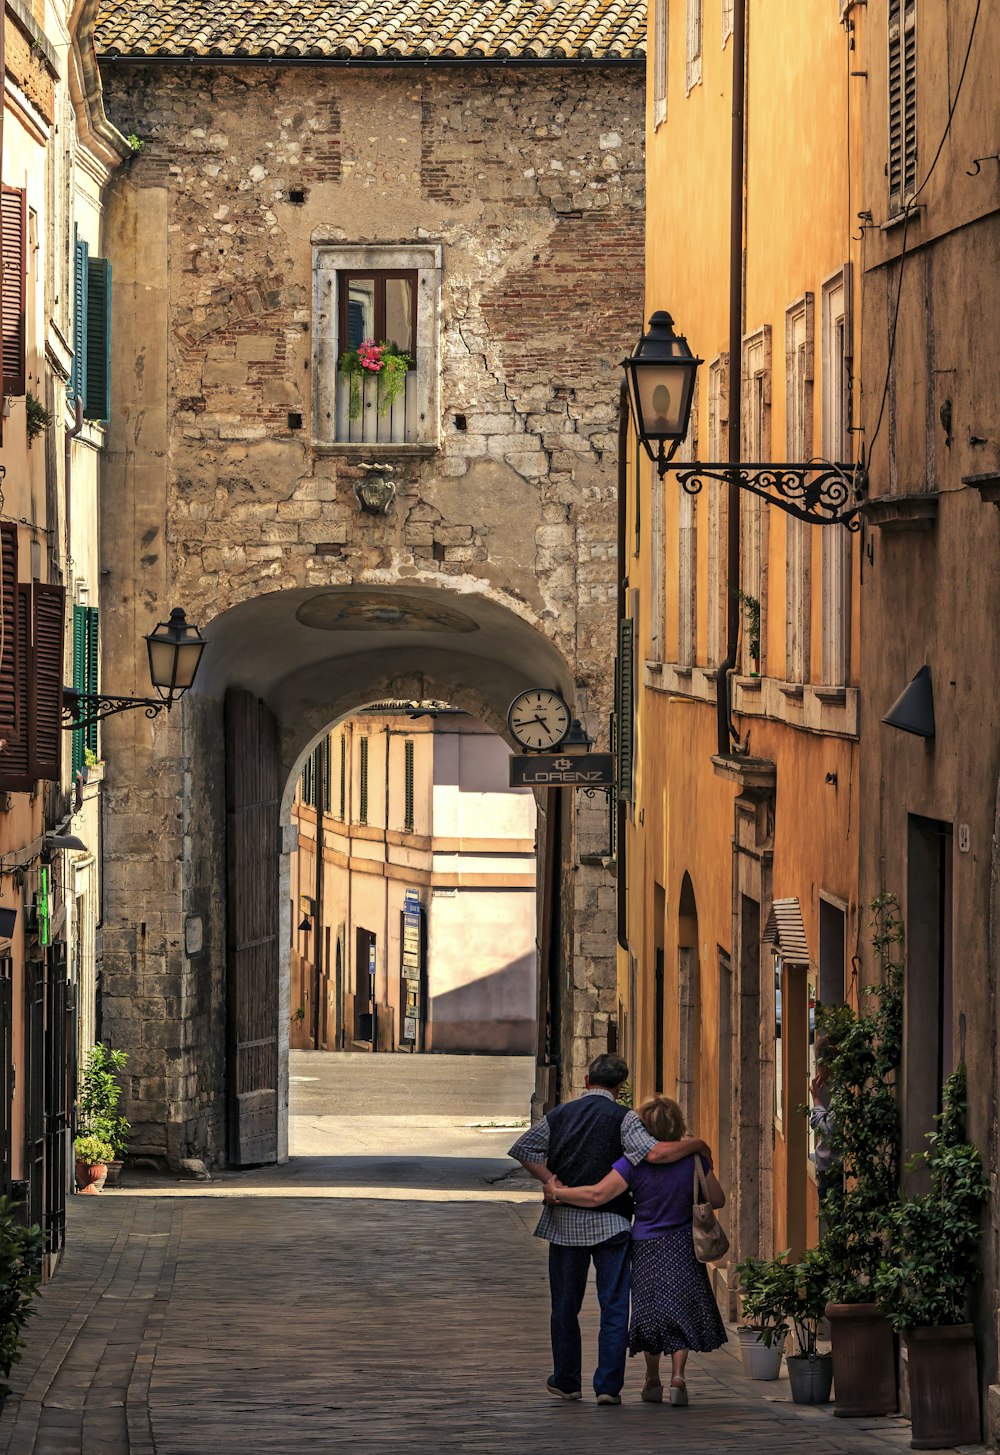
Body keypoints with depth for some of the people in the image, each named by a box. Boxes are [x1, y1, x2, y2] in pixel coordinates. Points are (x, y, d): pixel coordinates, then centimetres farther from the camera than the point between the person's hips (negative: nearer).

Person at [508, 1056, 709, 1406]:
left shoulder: (560, 1114, 6)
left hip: (565, 1220, 3)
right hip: (611, 1222, -3)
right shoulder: (622, 1118, -7)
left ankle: (565, 1382, 22)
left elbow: (522, 1148, 2)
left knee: (565, 1306, 14)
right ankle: (608, 1386, -3)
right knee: (614, 1308, 2)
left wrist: (551, 1181, -1)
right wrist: (696, 1145, -6)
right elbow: (654, 1153, -20)